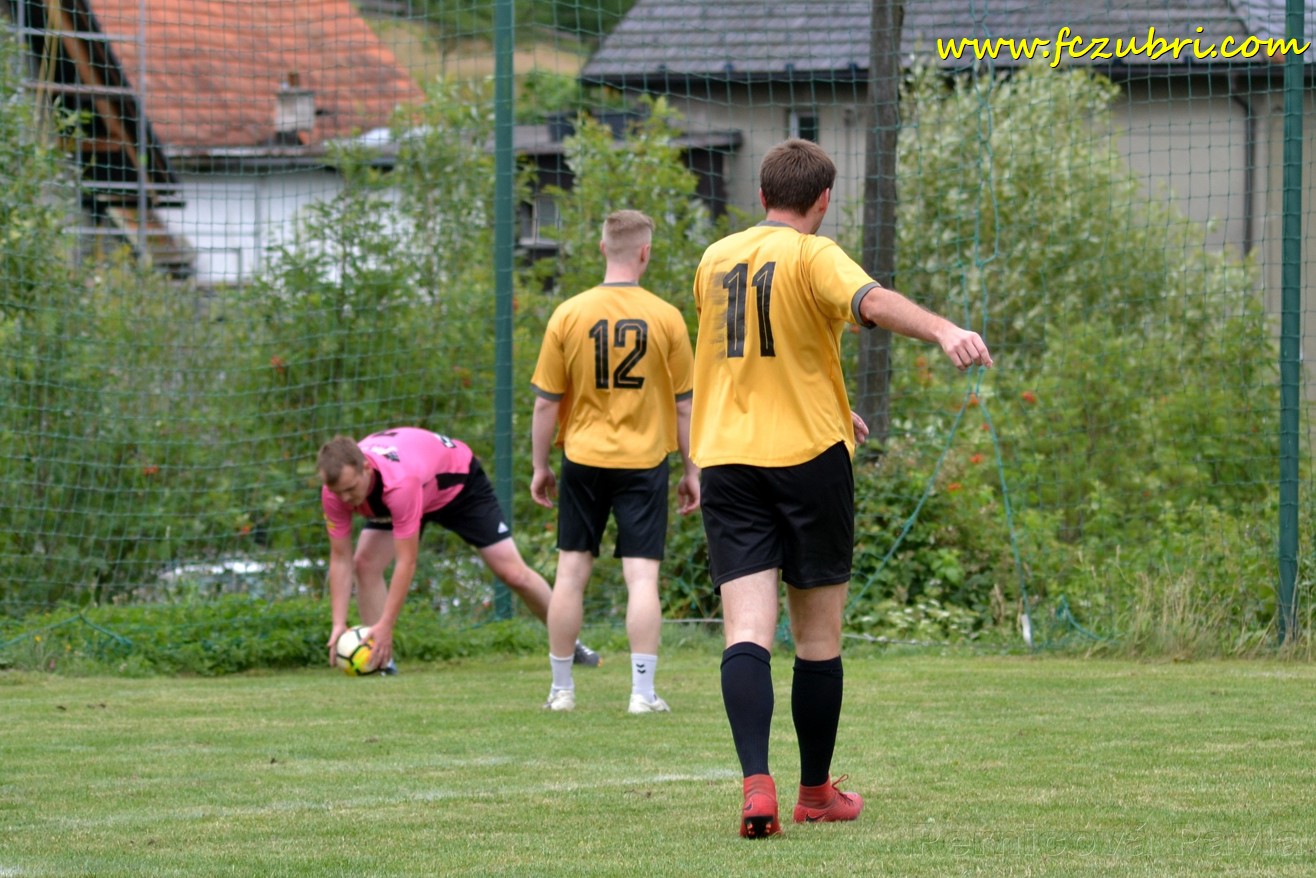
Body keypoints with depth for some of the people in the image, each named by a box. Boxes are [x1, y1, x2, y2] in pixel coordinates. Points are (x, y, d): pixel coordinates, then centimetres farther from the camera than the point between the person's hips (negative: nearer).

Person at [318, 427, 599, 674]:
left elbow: (406, 562, -43)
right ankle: (382, 661, -7)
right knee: (365, 564, -17)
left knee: (513, 573, -6)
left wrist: (385, 626, -42)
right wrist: (339, 624, -29)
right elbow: (340, 559, -21)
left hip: (458, 481, -5)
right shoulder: (336, 488, -30)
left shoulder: (399, 481, -48)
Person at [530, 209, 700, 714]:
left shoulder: (568, 315, -4)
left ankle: (561, 688, 14)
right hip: (645, 462, -1)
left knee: (571, 572, 9)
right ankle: (642, 691, -6)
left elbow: (546, 403, 0)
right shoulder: (666, 318, -6)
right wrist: (691, 471, 9)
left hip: (584, 459, 1)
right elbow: (684, 405, 0)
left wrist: (540, 466, 11)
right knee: (642, 576, -1)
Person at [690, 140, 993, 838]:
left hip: (726, 459, 4)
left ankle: (756, 782, -26)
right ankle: (816, 791, 20)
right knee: (818, 634, 10)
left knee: (747, 630, -7)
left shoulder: (714, 260, 14)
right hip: (807, 455, -4)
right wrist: (944, 330, -44)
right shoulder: (811, 256, -6)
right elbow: (871, 301, -28)